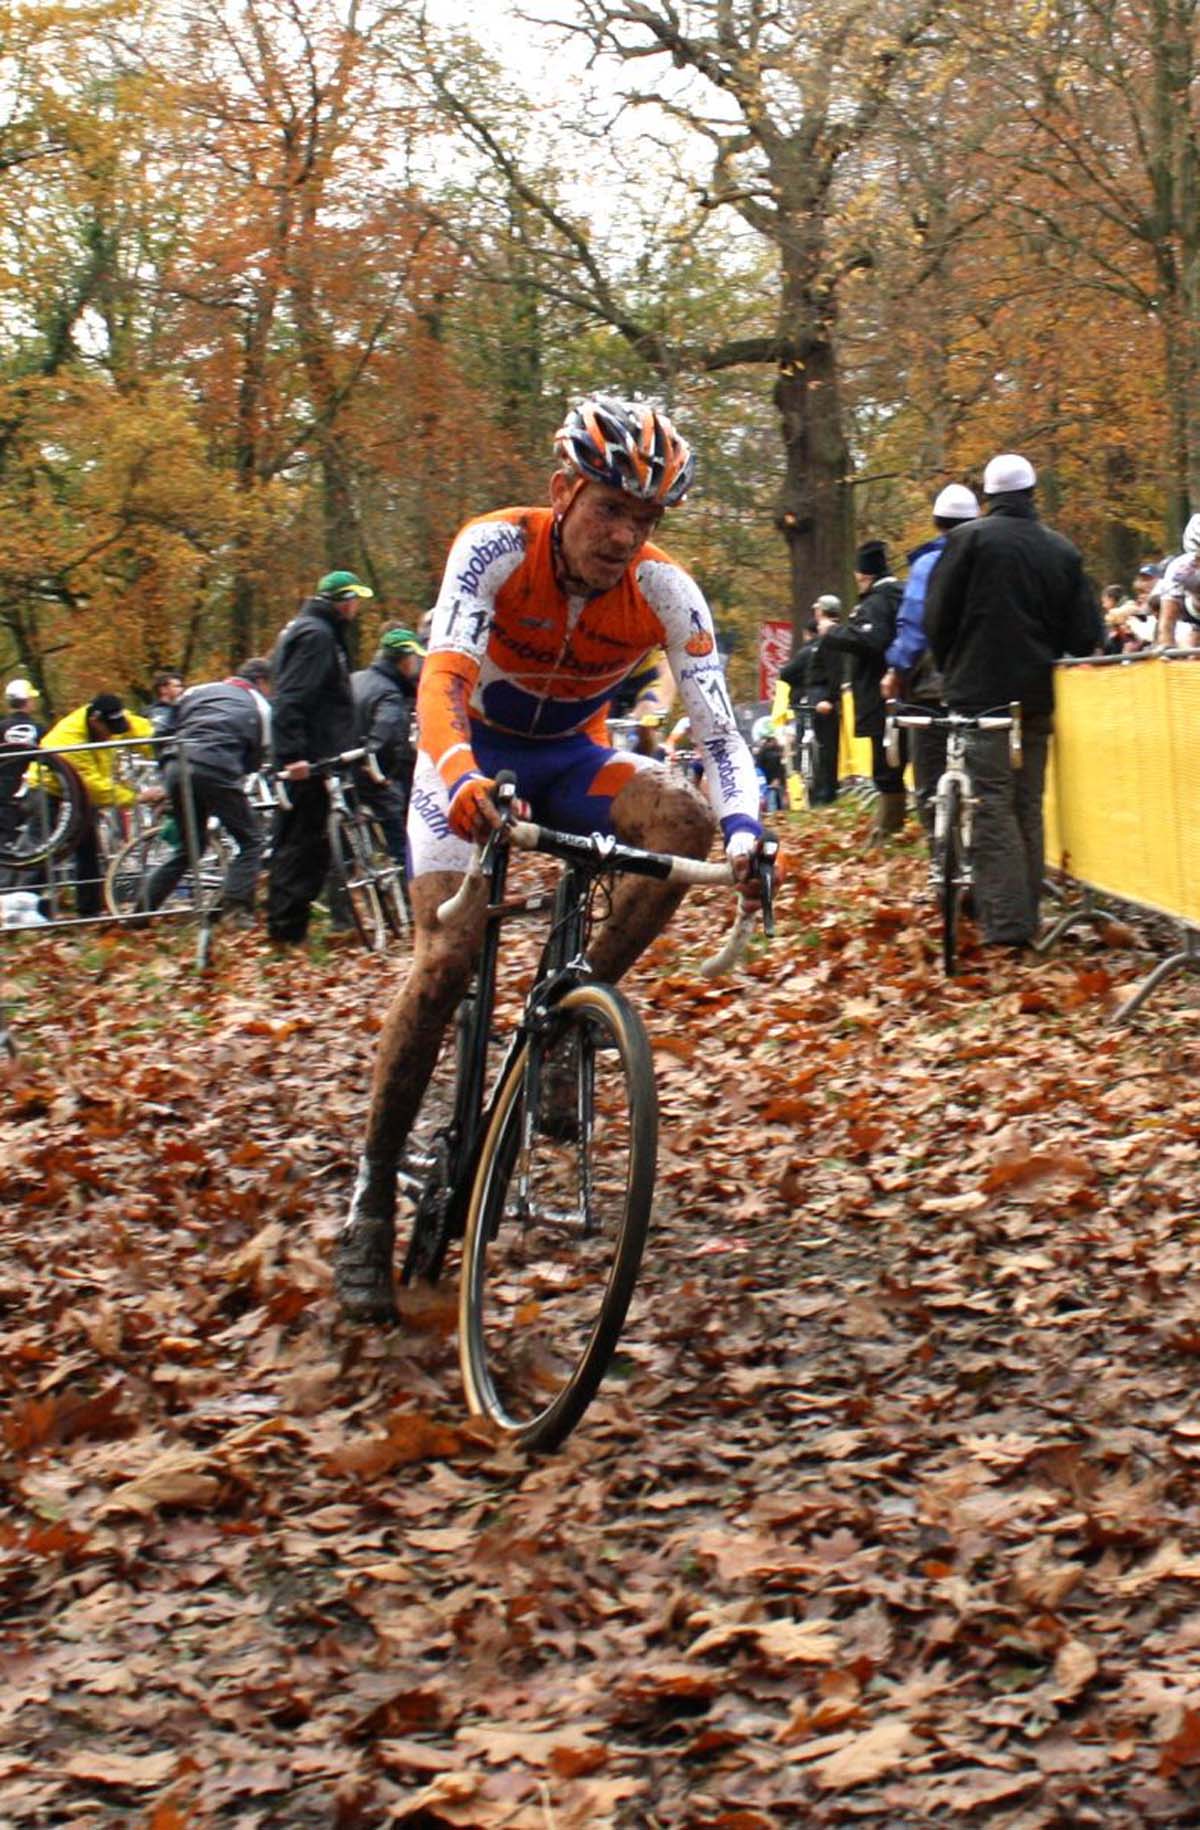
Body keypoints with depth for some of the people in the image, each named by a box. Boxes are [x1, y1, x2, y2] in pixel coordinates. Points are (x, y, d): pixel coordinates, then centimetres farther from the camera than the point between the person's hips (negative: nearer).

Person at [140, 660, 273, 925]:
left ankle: (142, 910, 19)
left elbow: (165, 732, 22)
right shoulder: (259, 706, 13)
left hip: (177, 770, 6)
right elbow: (256, 758, 10)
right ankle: (237, 909, -10)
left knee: (189, 846, 22)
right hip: (216, 772, -6)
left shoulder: (198, 691, 25)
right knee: (250, 839, 7)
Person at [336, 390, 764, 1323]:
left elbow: (719, 730, -23)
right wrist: (459, 779, -59)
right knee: (448, 957, -19)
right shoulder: (498, 547, -27)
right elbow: (443, 676, -40)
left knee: (687, 818, -28)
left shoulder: (664, 591, -20)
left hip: (574, 756, 3)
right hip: (474, 751, -3)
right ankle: (373, 1196, -9)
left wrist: (745, 830, -42)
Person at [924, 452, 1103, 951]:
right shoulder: (1062, 550, 6)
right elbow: (1086, 634, 5)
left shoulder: (969, 539, -6)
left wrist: (951, 669, 11)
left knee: (992, 804, -6)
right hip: (1037, 698, 5)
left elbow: (937, 616, -6)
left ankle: (1006, 921, -13)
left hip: (981, 694, -4)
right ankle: (1027, 915, 16)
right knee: (1028, 806, 13)